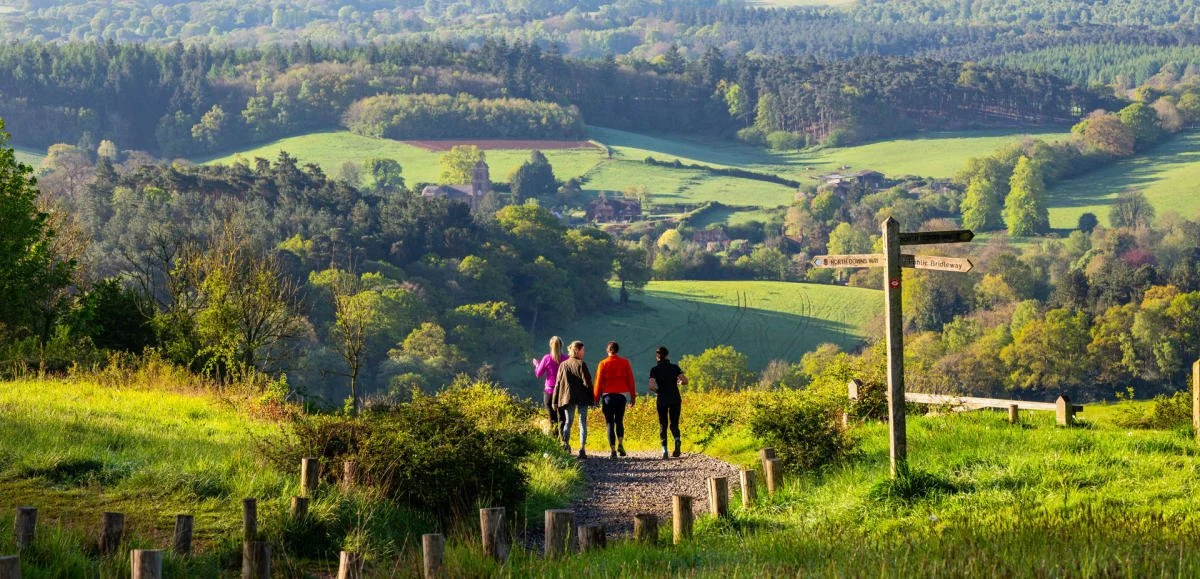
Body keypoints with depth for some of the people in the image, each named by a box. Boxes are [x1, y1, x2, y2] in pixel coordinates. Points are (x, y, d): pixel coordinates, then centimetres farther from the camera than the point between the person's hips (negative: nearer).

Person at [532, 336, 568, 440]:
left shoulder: (547, 358, -6)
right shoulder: (566, 358, -5)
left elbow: (538, 374, 3)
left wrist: (536, 364, 20)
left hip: (550, 392, 0)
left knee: (552, 420, 6)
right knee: (561, 419, 2)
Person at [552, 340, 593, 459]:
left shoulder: (563, 365, 4)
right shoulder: (581, 365, -8)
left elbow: (558, 383, 5)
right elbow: (587, 382, -10)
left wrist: (555, 401, 8)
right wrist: (591, 398, -2)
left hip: (567, 398, 3)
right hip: (582, 399, -3)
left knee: (568, 422, 14)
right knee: (583, 423, 3)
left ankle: (565, 443, -8)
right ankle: (582, 449, -5)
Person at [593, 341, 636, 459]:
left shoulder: (603, 364, -3)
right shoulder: (625, 363, 2)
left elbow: (599, 382, -3)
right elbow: (630, 380, 4)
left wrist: (596, 398, 4)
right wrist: (633, 396, 11)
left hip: (607, 396, -2)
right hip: (621, 395, 2)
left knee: (610, 423, 3)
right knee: (619, 421, 17)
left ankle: (612, 450, -3)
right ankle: (620, 444, -2)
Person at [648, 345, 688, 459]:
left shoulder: (655, 370, -4)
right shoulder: (675, 368, 2)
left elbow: (652, 386, -14)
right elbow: (685, 381, -5)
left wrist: (658, 390, 7)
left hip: (662, 400, -1)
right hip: (675, 399, 1)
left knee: (663, 425, 10)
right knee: (674, 424, 11)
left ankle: (664, 450, 0)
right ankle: (677, 440, -20)